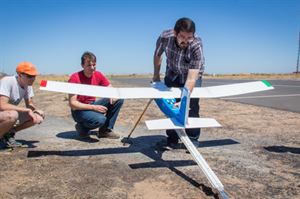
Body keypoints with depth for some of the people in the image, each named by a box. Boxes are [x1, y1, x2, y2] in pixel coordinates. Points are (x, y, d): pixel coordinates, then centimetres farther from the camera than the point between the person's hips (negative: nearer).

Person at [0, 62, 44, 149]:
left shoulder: (28, 85, -3)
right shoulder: (7, 81, -25)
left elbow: (29, 104, 4)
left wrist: (35, 110, -19)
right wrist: (27, 110, -32)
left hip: (11, 115, 7)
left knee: (37, 117, -9)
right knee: (12, 115, -38)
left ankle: (8, 134, 7)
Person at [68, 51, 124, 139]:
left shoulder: (98, 75, -2)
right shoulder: (75, 78, -19)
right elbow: (72, 104, -21)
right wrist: (94, 107, -27)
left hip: (93, 105, 6)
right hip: (79, 110, -6)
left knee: (119, 99, -9)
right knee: (100, 119, -36)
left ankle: (105, 130, 0)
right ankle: (82, 127, 0)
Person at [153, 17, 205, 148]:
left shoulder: (197, 46, -36)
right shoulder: (165, 37, -29)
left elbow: (191, 78, -41)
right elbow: (157, 55, -5)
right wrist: (156, 76, 2)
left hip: (192, 74, -2)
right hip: (172, 74, 3)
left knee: (192, 107, -11)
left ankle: (193, 140, 6)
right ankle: (172, 139, 17)